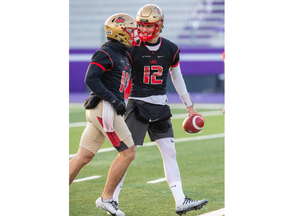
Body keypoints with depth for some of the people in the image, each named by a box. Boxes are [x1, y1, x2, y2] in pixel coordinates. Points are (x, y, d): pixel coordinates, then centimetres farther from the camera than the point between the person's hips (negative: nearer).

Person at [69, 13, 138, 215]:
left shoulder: (122, 55, 18)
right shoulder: (106, 53, -11)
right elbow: (91, 79, -20)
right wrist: (114, 100, -22)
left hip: (105, 110, 10)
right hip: (104, 108, -10)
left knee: (84, 156, 7)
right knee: (128, 153, -4)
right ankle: (106, 198, 2)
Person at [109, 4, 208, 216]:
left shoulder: (171, 49, 2)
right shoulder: (132, 49, -8)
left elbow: (178, 79, 14)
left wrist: (190, 106, 18)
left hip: (160, 106, 4)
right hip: (137, 104, -4)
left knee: (170, 153, 3)